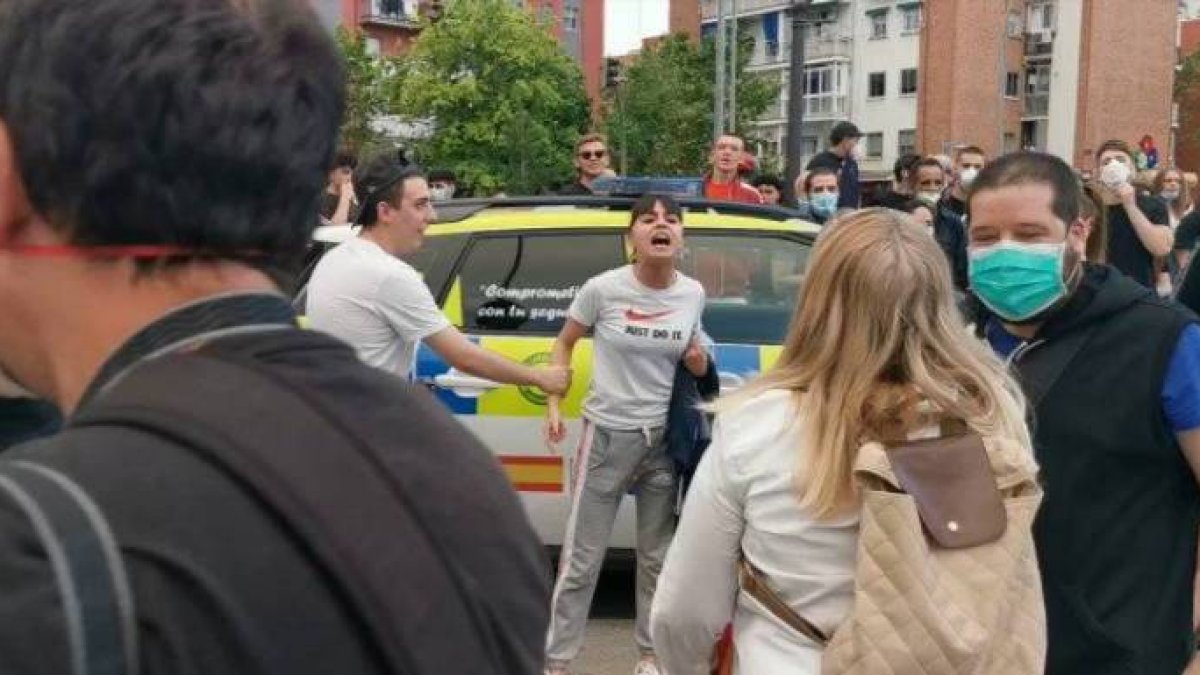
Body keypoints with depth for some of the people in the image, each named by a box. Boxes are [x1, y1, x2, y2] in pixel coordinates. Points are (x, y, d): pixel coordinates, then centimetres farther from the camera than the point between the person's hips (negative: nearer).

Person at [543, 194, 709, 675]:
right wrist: (553, 406, -7)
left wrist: (699, 362, -8)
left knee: (657, 557, 14)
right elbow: (564, 345, 3)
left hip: (664, 437, 3)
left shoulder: (692, 294, -2)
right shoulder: (603, 289, -12)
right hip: (608, 434, -3)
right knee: (582, 557, 4)